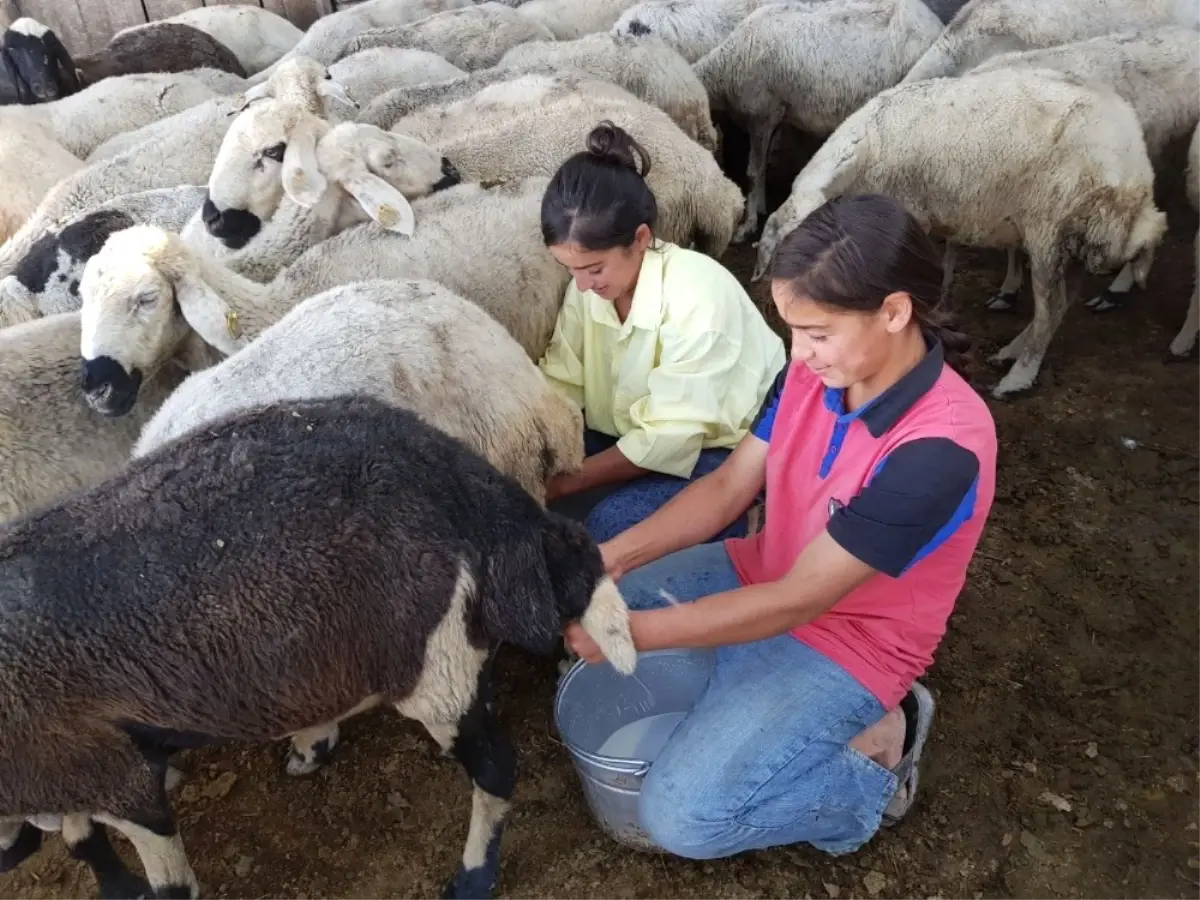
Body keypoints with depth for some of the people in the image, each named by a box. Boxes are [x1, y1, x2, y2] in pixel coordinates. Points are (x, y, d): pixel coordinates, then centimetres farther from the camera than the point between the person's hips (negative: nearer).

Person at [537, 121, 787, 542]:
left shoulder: (698, 293, -29)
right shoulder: (589, 282, -8)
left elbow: (671, 438, -28)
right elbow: (560, 386, -9)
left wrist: (563, 483, -25)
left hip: (722, 453, -6)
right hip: (630, 437, 6)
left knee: (612, 527, -28)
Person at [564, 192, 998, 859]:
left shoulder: (939, 449, -33)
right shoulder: (816, 370, -11)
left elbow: (797, 602, -30)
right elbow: (728, 487, -5)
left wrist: (634, 630, -29)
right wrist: (615, 557, -19)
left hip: (845, 642, -7)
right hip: (761, 577, 7)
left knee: (682, 818, -17)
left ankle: (874, 754, 4)